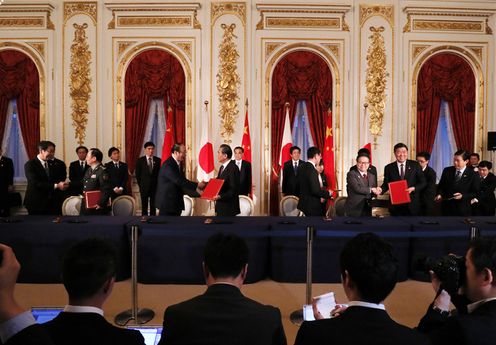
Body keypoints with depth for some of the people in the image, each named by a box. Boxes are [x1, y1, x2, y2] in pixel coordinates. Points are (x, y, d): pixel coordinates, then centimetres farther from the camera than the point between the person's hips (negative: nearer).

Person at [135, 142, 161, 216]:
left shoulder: (158, 160, 3)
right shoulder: (140, 160, 1)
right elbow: (137, 174, 4)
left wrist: (158, 184, 0)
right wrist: (141, 184, 2)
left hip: (155, 186, 1)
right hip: (144, 187, -1)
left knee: (153, 206, 4)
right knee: (144, 206, 4)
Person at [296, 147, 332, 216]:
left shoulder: (301, 167, 8)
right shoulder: (312, 170, -19)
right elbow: (315, 190, -23)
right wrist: (328, 193, -6)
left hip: (303, 204, 9)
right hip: (312, 207, -9)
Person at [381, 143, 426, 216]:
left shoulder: (415, 165, 2)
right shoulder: (389, 168, 4)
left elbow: (423, 182, 4)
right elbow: (386, 184, 7)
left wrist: (413, 188, -14)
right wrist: (381, 189, -15)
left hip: (412, 204, 0)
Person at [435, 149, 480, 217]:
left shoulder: (473, 175, -4)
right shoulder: (447, 170, 4)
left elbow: (476, 193, -4)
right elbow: (441, 186, 11)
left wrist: (462, 196, -20)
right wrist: (440, 194, -9)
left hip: (463, 209, -2)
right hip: (446, 207, 2)